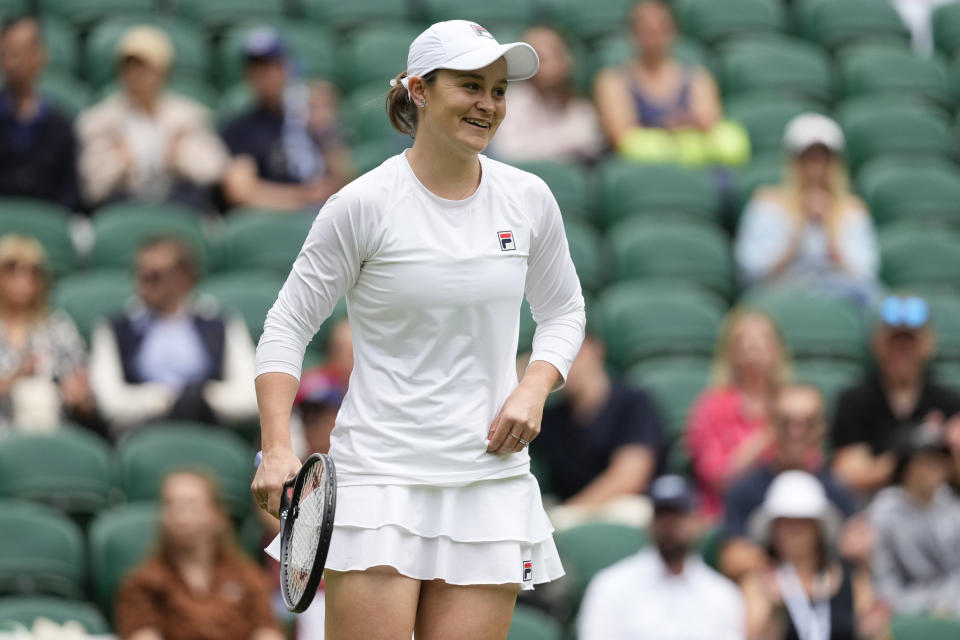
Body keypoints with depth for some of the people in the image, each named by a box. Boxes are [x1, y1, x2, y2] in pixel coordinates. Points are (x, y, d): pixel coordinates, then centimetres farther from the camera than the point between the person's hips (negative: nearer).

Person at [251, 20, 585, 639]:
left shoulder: (529, 199, 5)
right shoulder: (364, 205, -6)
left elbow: (564, 312, 20)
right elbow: (288, 325, -1)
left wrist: (533, 389, 0)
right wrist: (277, 448, -13)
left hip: (491, 479, 4)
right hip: (379, 482, -3)